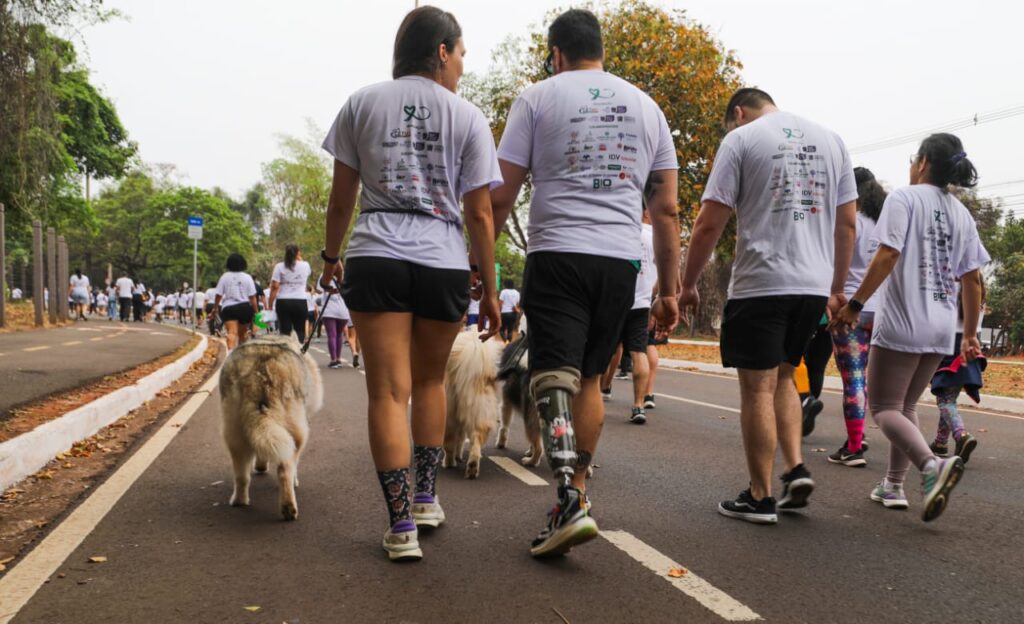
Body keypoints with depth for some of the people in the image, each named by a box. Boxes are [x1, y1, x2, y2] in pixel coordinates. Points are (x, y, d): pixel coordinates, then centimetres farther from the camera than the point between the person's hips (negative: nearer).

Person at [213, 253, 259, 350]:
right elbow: (252, 297, -3)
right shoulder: (247, 277, 0)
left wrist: (215, 308, 13)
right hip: (245, 308, 1)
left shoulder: (225, 277, -1)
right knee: (243, 333, 18)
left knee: (231, 332, -14)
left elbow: (218, 295, -1)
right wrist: (255, 311, 3)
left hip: (228, 308, -1)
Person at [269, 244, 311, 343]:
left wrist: (270, 305, -3)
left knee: (285, 331, 3)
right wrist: (300, 259, 26)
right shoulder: (305, 265, 3)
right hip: (300, 302, 0)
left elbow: (274, 287, -6)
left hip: (283, 302, 0)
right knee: (300, 330, 10)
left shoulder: (279, 267, 0)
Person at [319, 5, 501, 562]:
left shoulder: (363, 103, 10)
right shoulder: (468, 117, 6)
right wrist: (490, 290, 7)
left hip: (376, 258, 0)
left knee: (388, 392, 0)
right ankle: (425, 498, 27)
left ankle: (402, 526, -2)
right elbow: (479, 214, 2)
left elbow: (340, 199, 9)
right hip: (443, 264, 1)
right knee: (429, 380, 20)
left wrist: (330, 255, 22)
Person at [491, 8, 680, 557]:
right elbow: (666, 209, 12)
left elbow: (500, 197, -2)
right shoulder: (646, 106, 15)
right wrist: (669, 290, 16)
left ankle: (570, 502, -18)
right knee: (589, 379, 14)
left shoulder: (538, 97, 5)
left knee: (554, 378, -5)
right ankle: (576, 493, 21)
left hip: (557, 254, -4)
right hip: (620, 262, 4)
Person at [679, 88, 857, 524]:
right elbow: (848, 224, 14)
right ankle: (796, 469, 10)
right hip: (814, 286, 6)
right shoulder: (831, 140, 14)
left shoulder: (741, 139, -1)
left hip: (759, 286, -5)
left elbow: (709, 223, -7)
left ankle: (760, 497, 8)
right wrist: (836, 288, 22)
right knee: (783, 378, 21)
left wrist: (688, 284, 3)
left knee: (758, 388, 2)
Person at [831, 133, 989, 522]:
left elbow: (887, 256, -18)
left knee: (884, 407, 0)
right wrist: (970, 335, 18)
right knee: (906, 406, 19)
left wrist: (855, 304, -14)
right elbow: (973, 280, 12)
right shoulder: (962, 214, 13)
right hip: (940, 330, 7)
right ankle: (894, 486, 20)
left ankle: (932, 464, -24)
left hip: (901, 324, -7)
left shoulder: (904, 198, -6)